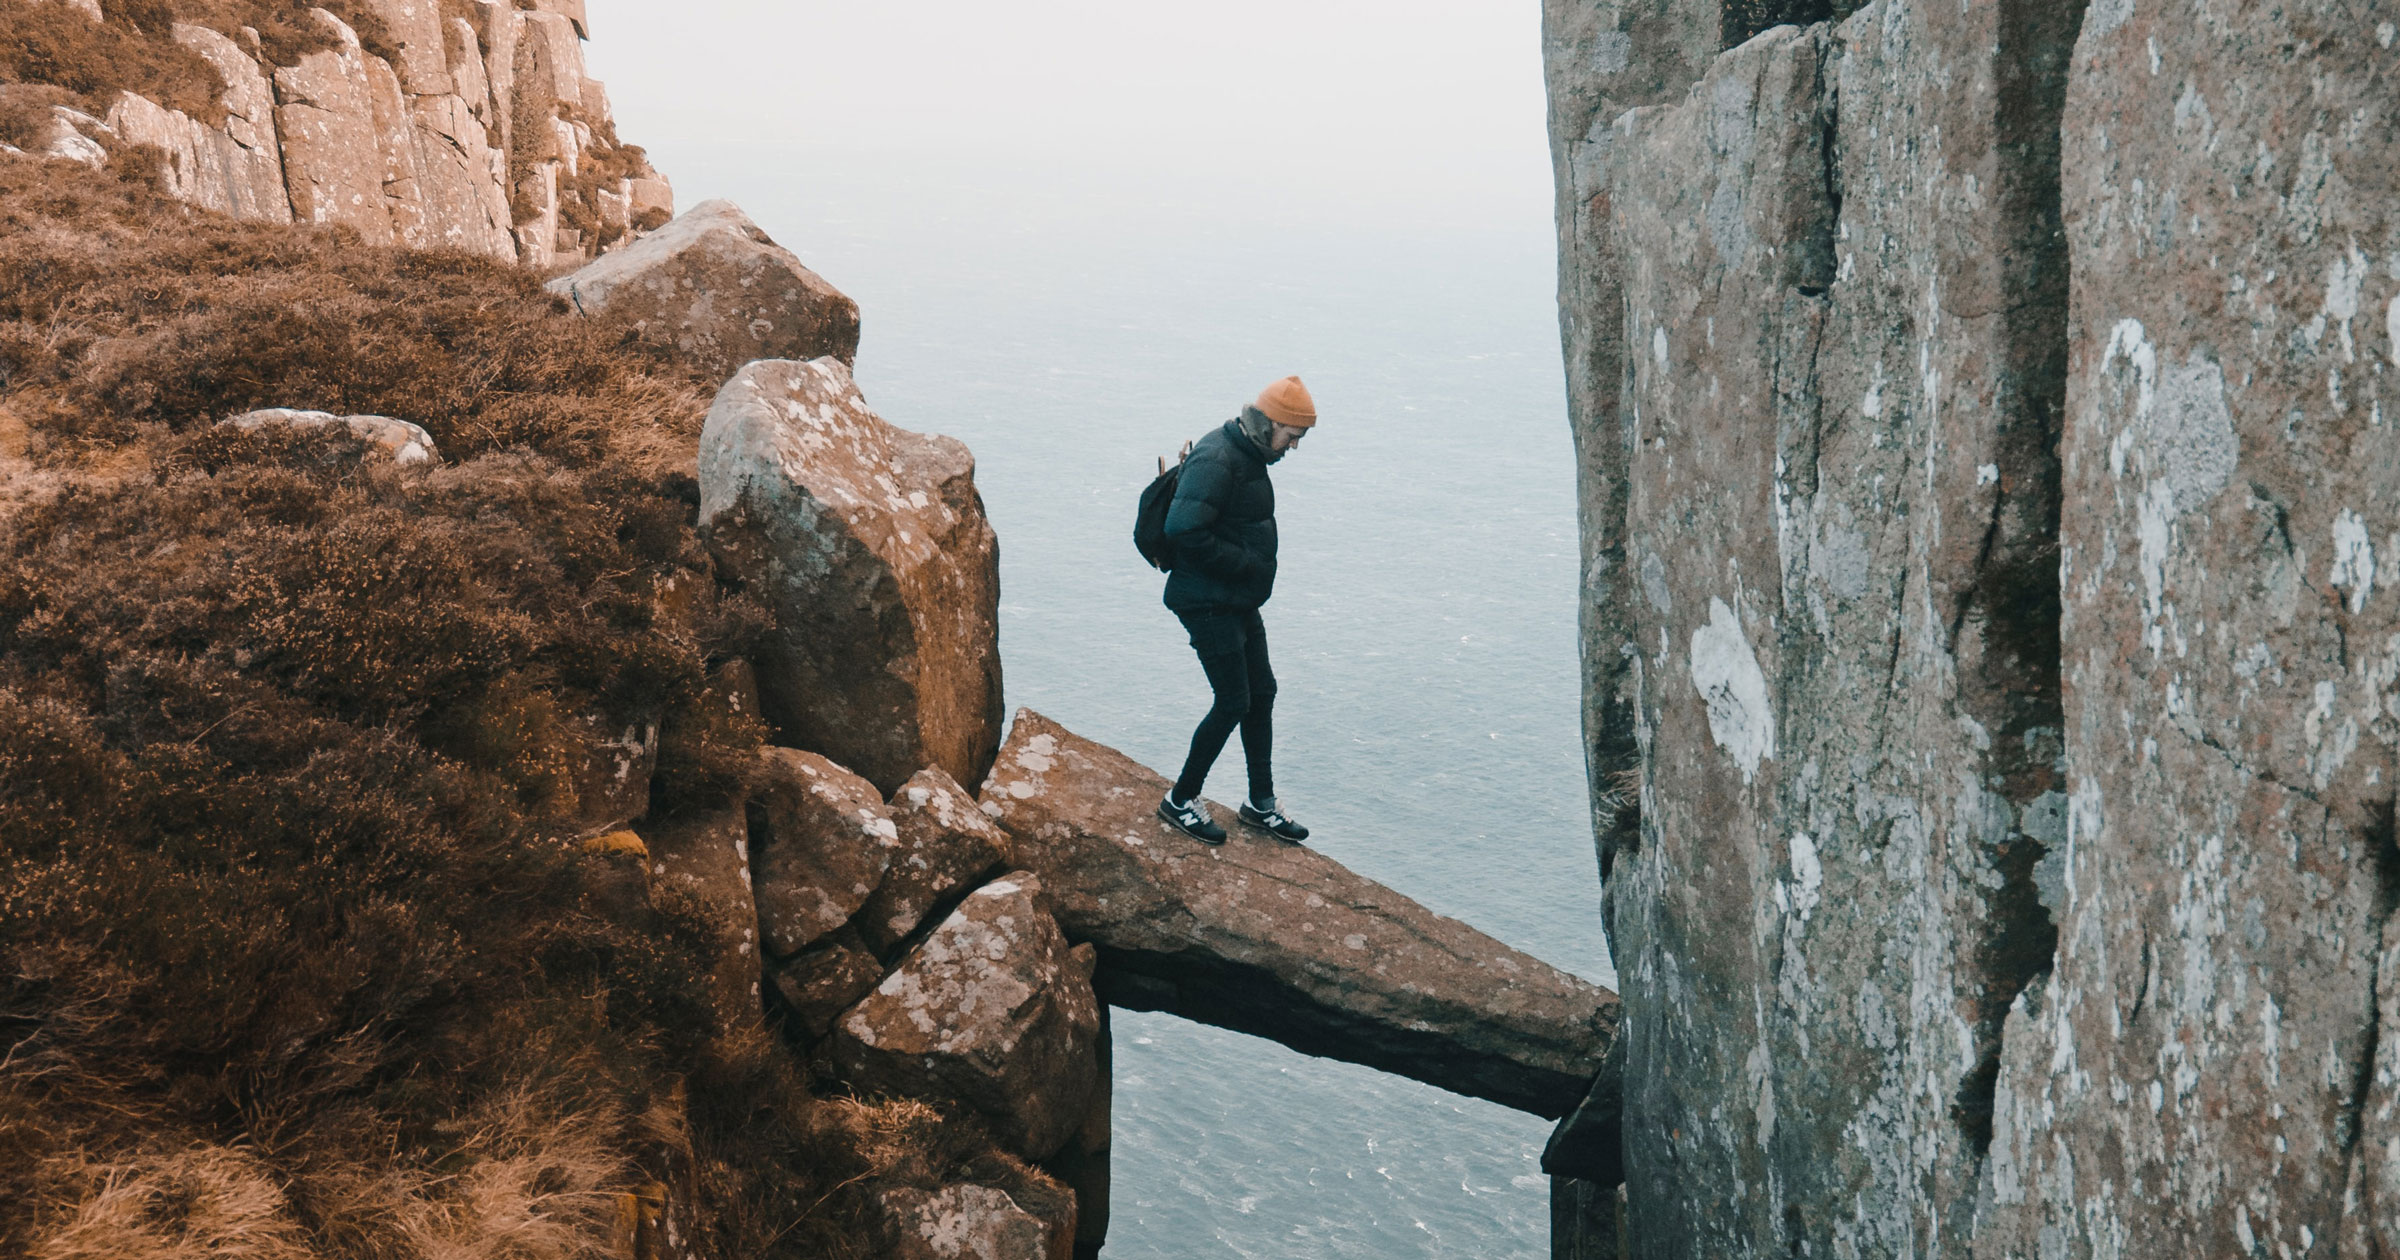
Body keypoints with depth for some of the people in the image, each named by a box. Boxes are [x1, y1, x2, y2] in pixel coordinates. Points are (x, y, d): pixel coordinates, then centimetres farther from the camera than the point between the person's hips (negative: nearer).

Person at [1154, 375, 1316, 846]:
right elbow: (1184, 530, -29)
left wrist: (1252, 565, 7)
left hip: (1239, 602, 10)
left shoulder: (1248, 456, 11)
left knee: (1261, 693, 13)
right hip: (1208, 606, -10)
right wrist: (1244, 562, -21)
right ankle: (1180, 800, 10)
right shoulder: (1216, 461, -22)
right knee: (1232, 703, -6)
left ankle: (1261, 803, 25)